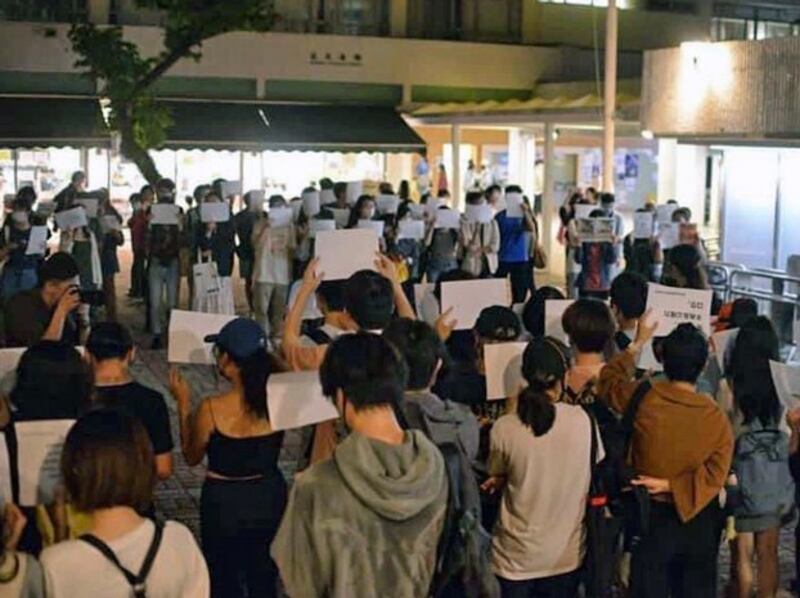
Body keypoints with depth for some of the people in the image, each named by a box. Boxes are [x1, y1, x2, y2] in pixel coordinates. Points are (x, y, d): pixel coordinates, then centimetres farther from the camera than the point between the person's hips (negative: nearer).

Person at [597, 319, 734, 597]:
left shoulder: (644, 398, -17)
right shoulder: (716, 417, -15)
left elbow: (608, 380, 5)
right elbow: (715, 475, -17)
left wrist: (638, 342, 13)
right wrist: (671, 486, -13)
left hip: (653, 515, -1)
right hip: (699, 520, 1)